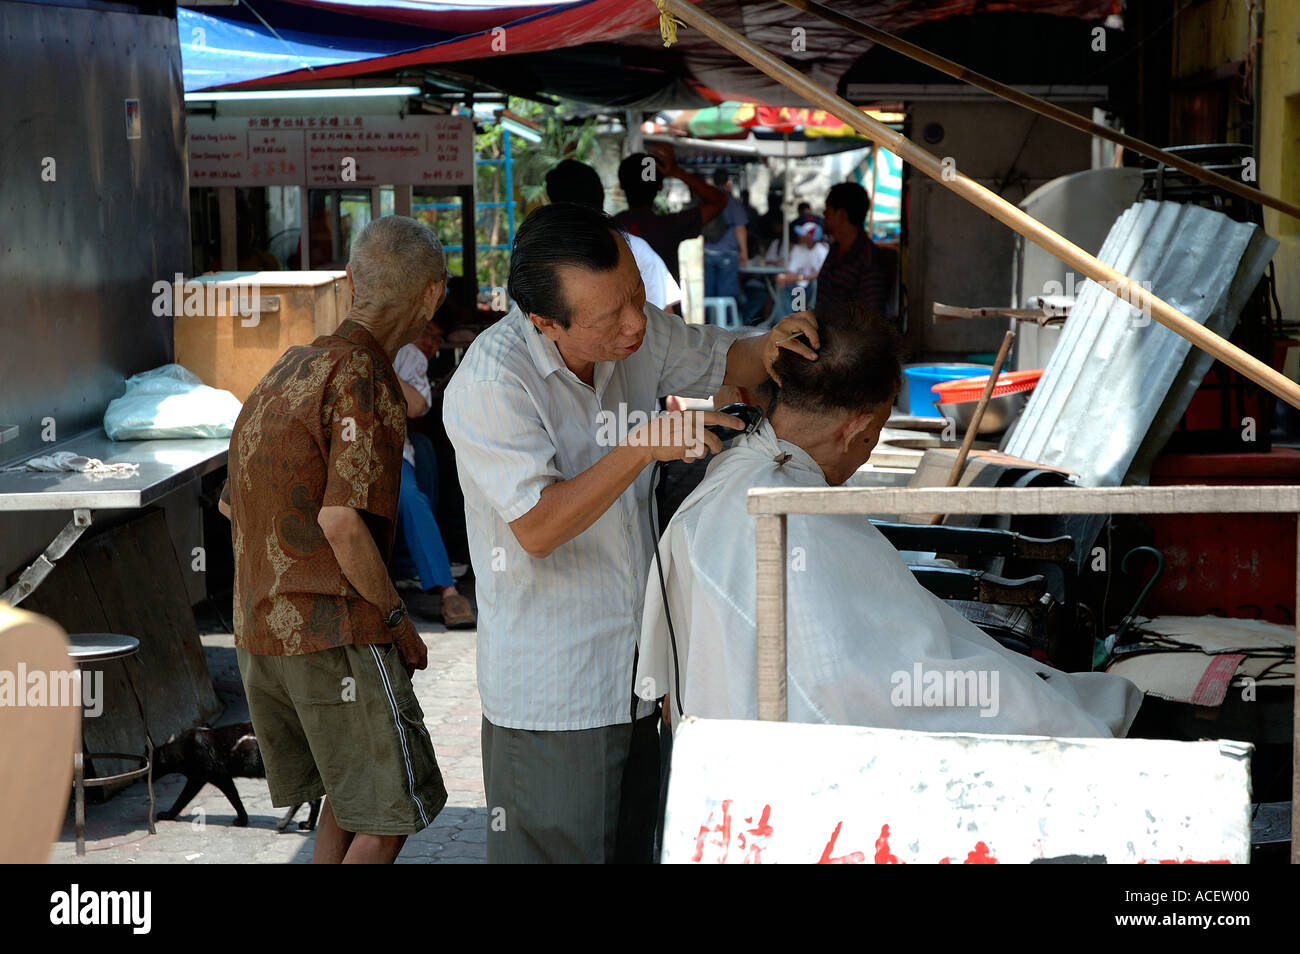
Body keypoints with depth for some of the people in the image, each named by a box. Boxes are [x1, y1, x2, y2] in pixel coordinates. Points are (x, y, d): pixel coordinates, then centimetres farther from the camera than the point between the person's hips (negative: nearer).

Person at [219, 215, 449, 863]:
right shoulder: (366, 382, -14)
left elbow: (230, 503, 20)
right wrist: (397, 619, -11)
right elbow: (342, 520, -23)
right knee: (393, 811, 1)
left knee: (348, 794, 22)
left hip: (257, 629, 8)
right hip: (337, 632, -8)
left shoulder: (290, 367, 12)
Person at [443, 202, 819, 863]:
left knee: (634, 848, 16)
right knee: (557, 852, 0)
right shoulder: (489, 385, -21)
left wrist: (766, 349, -7)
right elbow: (537, 527, -26)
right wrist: (645, 445, -28)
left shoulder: (637, 334, 0)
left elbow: (724, 362, 17)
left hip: (636, 680, 7)